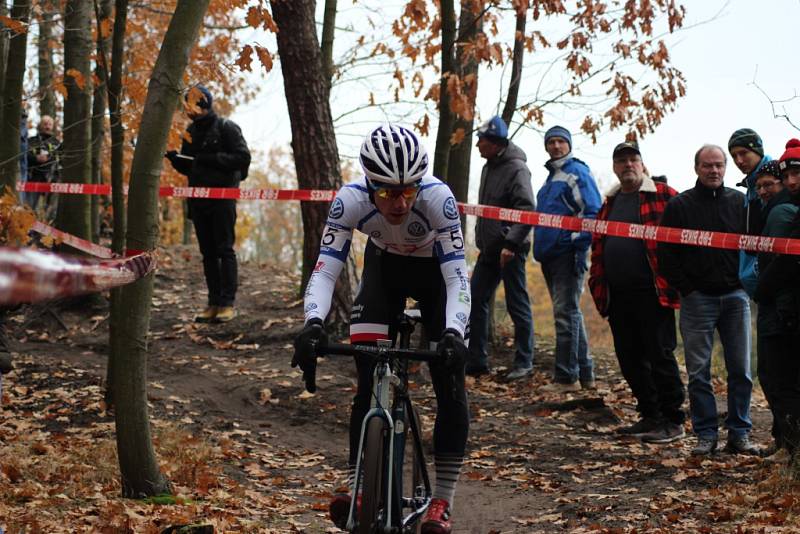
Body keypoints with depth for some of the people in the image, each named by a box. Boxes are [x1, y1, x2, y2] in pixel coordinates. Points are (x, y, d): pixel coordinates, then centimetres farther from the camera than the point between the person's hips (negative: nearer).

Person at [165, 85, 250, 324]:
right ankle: (214, 303, 9)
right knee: (208, 252, 7)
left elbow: (243, 158, -12)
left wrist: (213, 159, -20)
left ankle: (227, 303, -4)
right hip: (198, 199, 6)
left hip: (222, 197, -6)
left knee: (225, 249, -6)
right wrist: (174, 158, -1)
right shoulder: (191, 132, 14)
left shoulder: (226, 128, -5)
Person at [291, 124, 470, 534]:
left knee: (450, 386, -9)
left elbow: (457, 275, -38)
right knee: (369, 383, -15)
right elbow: (325, 269, -34)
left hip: (435, 271, -1)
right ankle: (357, 490, -12)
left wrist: (453, 333, -54)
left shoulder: (438, 198, -37)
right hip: (384, 268, 1)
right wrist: (313, 324, -52)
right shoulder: (351, 200, -32)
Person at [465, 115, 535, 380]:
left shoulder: (516, 168, -13)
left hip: (510, 250, -9)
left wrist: (511, 244, -26)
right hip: (489, 249, 9)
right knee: (476, 301, 5)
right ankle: (476, 360, 10)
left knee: (517, 305, -1)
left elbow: (527, 211, -21)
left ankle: (524, 362, 6)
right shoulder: (489, 167, 14)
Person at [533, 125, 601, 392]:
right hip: (549, 254, 10)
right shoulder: (552, 176, 21)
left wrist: (578, 241, -20)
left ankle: (566, 377, -9)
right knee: (568, 313, 13)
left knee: (565, 313, -10)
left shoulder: (577, 172, -7)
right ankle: (585, 374, 19)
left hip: (567, 252, -10)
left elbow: (593, 212, -14)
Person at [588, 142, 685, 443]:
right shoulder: (610, 203, 19)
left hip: (652, 293, -7)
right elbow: (598, 247, 22)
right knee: (630, 359, 10)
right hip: (618, 295, 7)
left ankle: (673, 421, 3)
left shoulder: (664, 196, -1)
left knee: (660, 355, -4)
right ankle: (650, 416, 20)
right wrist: (597, 286, 15)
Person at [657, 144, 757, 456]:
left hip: (735, 298, 2)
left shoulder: (740, 202, 7)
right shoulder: (679, 206, 2)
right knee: (698, 372, 0)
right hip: (697, 299, -1)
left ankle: (739, 433, 10)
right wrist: (686, 289, -4)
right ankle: (706, 434, 6)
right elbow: (666, 255, 2)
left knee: (740, 370, 3)